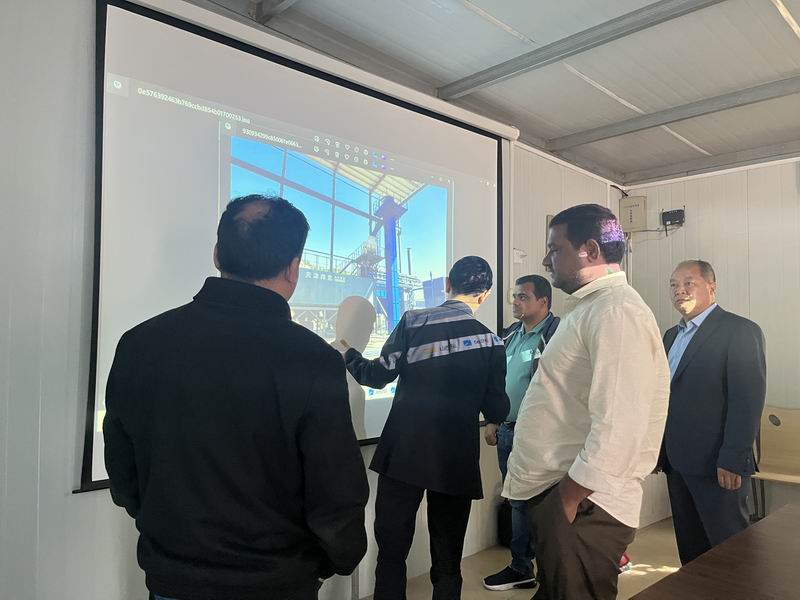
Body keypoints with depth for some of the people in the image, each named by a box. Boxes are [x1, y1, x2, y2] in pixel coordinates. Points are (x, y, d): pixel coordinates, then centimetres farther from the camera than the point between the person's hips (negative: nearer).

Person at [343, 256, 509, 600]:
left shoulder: (413, 322, -4)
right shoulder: (491, 342, -1)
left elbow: (378, 376, -3)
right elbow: (497, 412, 0)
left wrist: (348, 356, 15)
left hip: (403, 455, 0)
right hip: (456, 463, 1)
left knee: (391, 550, 13)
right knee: (447, 560, 15)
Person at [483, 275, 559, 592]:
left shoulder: (556, 333, -13)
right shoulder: (510, 334, 11)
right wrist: (492, 422, 16)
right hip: (507, 431, 7)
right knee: (518, 501, 17)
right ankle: (521, 568, 30)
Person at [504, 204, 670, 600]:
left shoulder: (617, 312, -18)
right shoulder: (589, 307, 14)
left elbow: (618, 426, -26)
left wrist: (567, 500, -19)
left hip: (580, 503, -9)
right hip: (552, 493, 10)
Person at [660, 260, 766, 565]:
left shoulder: (740, 330, -9)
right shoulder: (672, 335, 14)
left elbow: (748, 400, -16)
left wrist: (732, 462, -20)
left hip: (717, 465, -7)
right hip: (676, 462, 7)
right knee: (689, 547, 16)